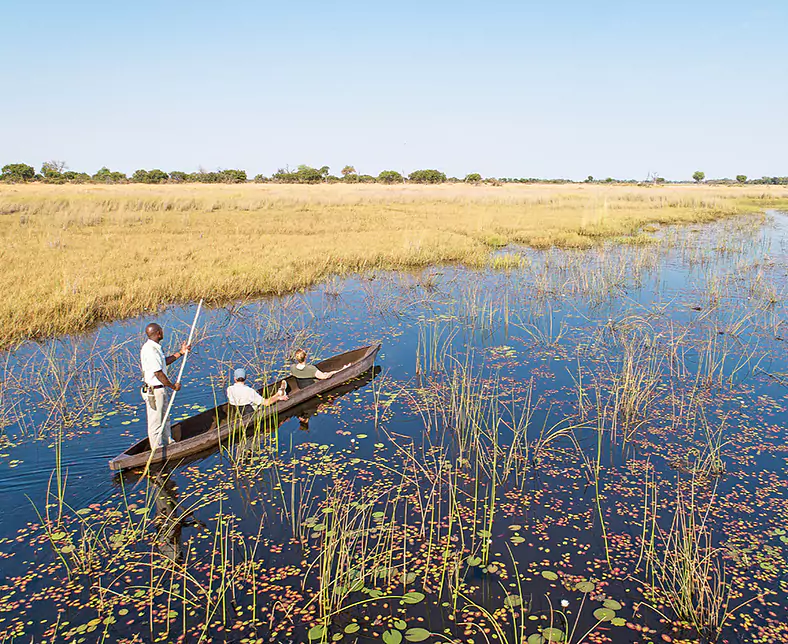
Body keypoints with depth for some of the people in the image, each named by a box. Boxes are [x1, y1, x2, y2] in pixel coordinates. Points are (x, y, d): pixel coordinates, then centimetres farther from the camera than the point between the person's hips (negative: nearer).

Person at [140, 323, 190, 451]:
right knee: (156, 421, 4)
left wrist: (181, 353, 18)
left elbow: (165, 362, 21)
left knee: (165, 418, 24)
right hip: (154, 391, -10)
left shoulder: (155, 347, 8)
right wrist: (173, 386, -14)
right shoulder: (149, 350, -25)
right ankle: (158, 450, 16)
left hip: (161, 389, 11)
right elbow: (158, 373, -24)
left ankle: (168, 442, 41)